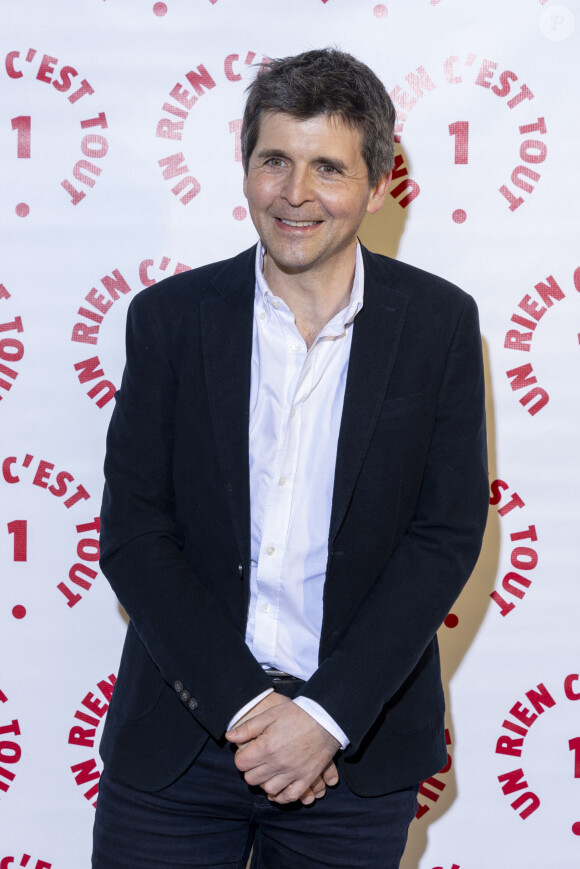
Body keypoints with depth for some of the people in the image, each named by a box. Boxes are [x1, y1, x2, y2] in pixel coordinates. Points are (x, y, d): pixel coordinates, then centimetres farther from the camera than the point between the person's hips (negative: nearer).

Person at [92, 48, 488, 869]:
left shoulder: (440, 322, -2)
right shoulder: (170, 316, -1)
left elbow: (448, 535, -5)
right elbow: (132, 534, -5)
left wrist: (326, 715, -12)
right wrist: (242, 703, -13)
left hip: (357, 750, 0)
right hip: (179, 737, 0)